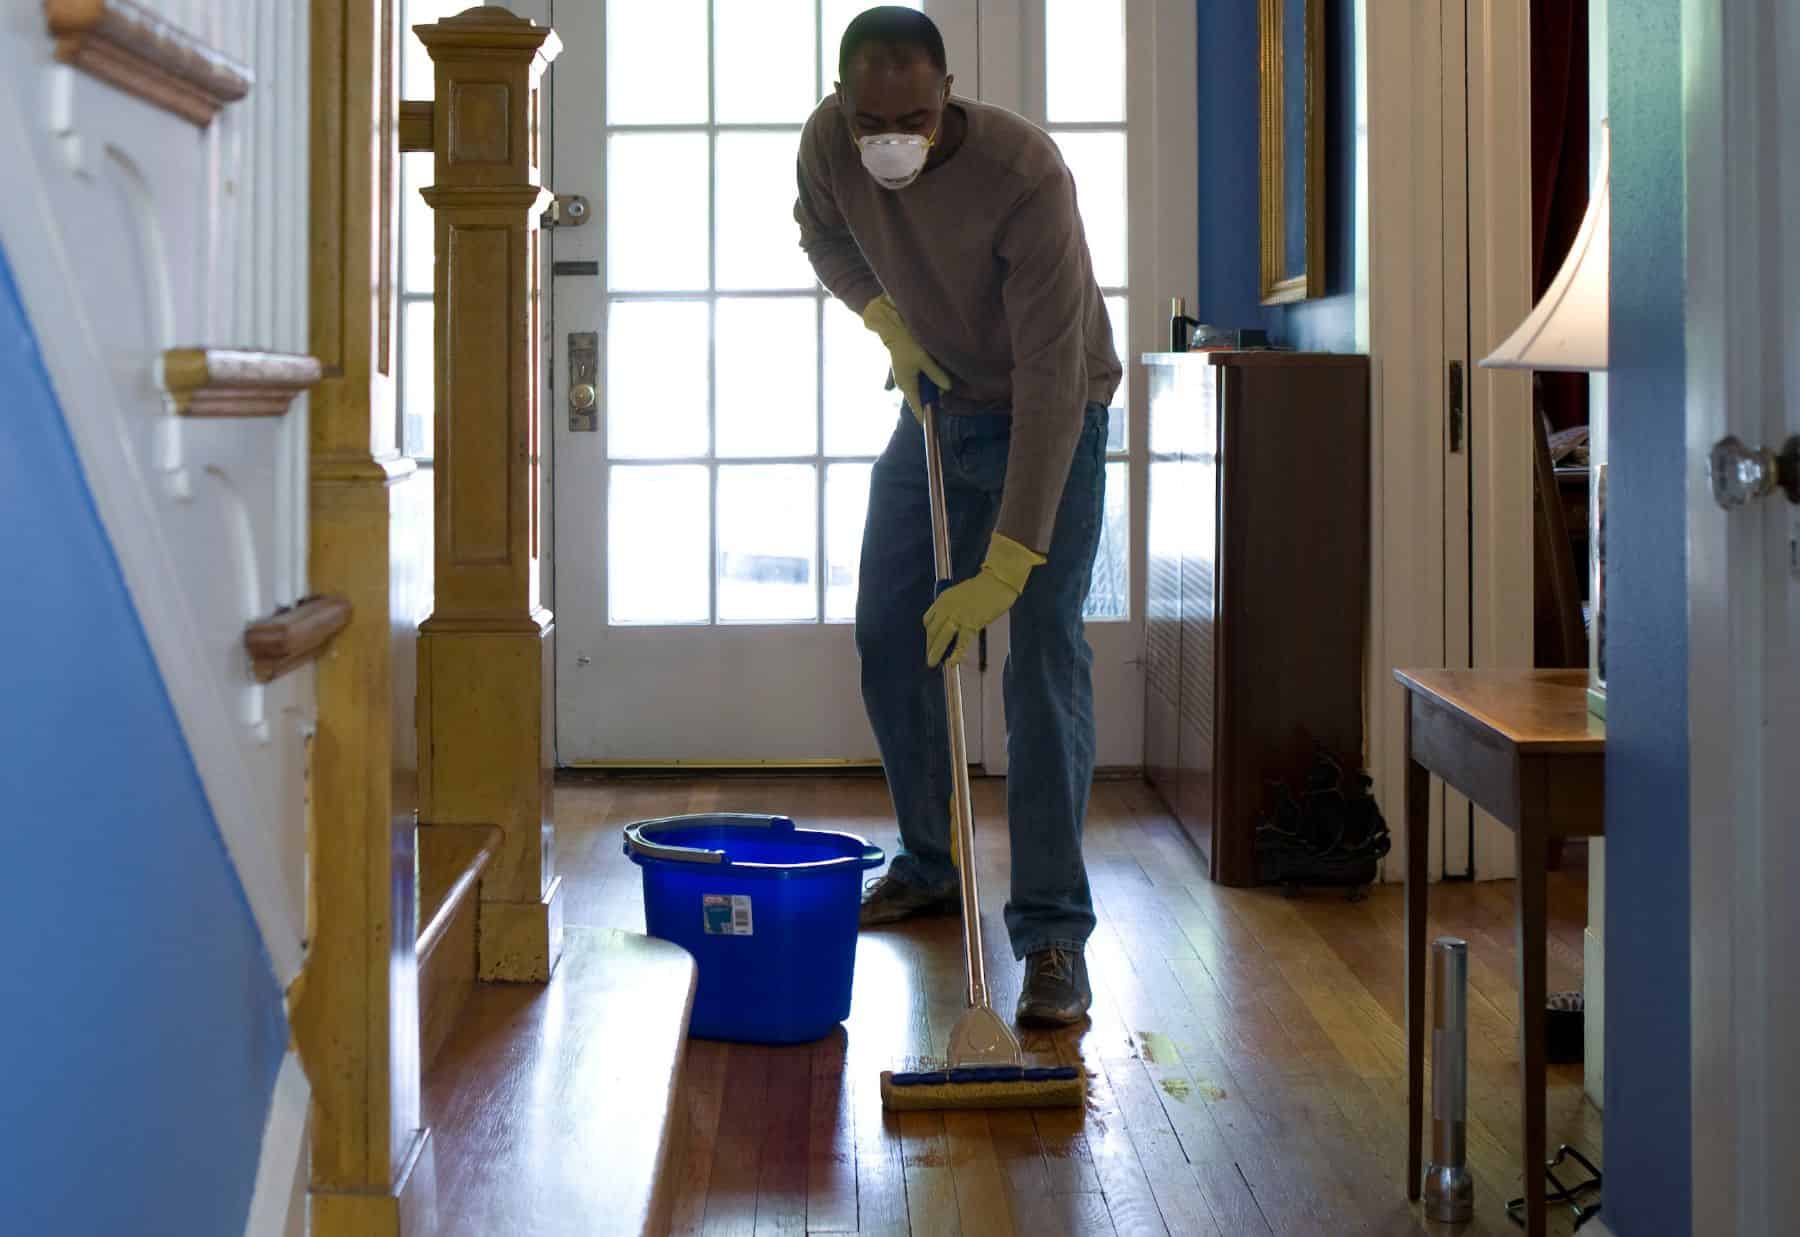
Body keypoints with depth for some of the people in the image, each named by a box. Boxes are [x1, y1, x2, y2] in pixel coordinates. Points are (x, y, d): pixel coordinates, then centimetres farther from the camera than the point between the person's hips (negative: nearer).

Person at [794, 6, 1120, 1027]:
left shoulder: (1026, 172, -34)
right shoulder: (828, 143, -16)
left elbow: (1050, 380, -36)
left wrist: (1005, 569, -40)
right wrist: (886, 318, -10)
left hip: (1053, 419, -6)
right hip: (935, 405, 6)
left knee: (1045, 661, -15)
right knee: (887, 641, 8)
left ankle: (1055, 936, -15)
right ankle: (930, 867, 27)